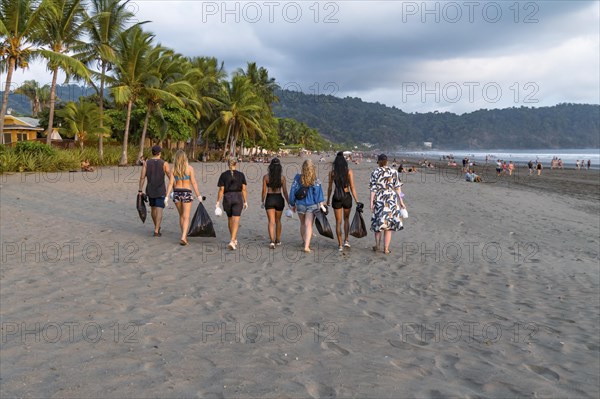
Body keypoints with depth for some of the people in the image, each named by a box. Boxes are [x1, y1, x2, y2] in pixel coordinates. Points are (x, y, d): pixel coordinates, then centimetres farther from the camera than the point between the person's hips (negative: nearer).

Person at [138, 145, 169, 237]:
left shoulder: (146, 163, -3)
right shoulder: (164, 163, -9)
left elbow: (142, 177, -9)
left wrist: (140, 191, -7)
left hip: (150, 190, 4)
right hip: (160, 191, -4)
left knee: (153, 208, 23)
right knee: (159, 211, -5)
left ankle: (157, 227, 38)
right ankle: (156, 231, -17)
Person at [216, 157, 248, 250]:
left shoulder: (223, 175, -1)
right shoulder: (241, 175, 0)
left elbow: (221, 190, -4)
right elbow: (244, 189, -1)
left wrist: (218, 202, 0)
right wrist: (245, 201, 7)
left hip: (227, 198, 1)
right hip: (238, 198, -1)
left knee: (230, 219, 19)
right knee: (235, 221, -6)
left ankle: (234, 240, 31)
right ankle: (232, 241, -20)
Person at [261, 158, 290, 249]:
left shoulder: (266, 177, -6)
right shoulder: (282, 177, -5)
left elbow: (264, 191, -4)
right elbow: (285, 192, -4)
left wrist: (263, 201, 10)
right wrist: (289, 203, 5)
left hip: (269, 199, -1)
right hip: (279, 199, 1)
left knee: (271, 221, 0)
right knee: (278, 221, 18)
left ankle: (272, 241, -16)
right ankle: (278, 240, 29)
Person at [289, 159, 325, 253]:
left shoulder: (297, 178, -5)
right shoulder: (316, 180, -9)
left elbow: (292, 191, 0)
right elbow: (318, 193, -10)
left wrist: (293, 204, 10)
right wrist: (321, 205, -4)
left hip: (300, 205, 2)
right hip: (312, 205, -2)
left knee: (302, 224, 20)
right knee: (308, 225, -3)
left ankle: (304, 241, 37)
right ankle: (307, 246, -12)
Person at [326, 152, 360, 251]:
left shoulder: (332, 172, -3)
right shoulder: (349, 172, -5)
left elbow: (330, 188, 2)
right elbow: (352, 188, -7)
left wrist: (328, 200, 14)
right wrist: (357, 201, -1)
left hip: (336, 198, 0)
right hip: (347, 197, 0)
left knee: (338, 222, 8)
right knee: (346, 218, 23)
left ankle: (340, 245, 8)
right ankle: (346, 240, 16)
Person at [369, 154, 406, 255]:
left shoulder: (375, 173, -4)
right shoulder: (394, 172, -1)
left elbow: (373, 189, -7)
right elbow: (397, 188, -3)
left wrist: (371, 202, -5)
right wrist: (401, 202, 1)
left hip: (379, 200, 0)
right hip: (391, 200, 0)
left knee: (378, 222, 16)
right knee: (389, 224, 7)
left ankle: (377, 246, 22)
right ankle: (386, 249, 8)